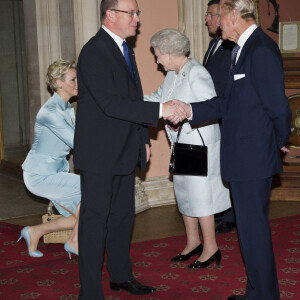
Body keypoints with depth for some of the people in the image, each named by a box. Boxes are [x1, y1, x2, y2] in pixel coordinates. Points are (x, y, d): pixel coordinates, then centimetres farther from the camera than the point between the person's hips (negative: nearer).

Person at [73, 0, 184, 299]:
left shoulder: (124, 49, 13)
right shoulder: (94, 52, -18)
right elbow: (110, 103, -27)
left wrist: (143, 139, 16)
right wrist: (159, 110, -28)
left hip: (124, 151, 9)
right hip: (99, 154, -9)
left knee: (122, 216, 18)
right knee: (95, 220, -1)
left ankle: (121, 276, 33)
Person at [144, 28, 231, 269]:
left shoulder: (196, 74, -18)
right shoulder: (173, 75, 9)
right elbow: (159, 99, 19)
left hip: (199, 145, -9)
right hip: (181, 145, 9)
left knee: (200, 195, -2)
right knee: (184, 193, 15)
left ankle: (211, 249, 11)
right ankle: (193, 242, 29)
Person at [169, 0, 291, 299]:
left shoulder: (262, 50, -19)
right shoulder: (242, 49, 13)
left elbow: (277, 106, -19)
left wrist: (279, 141, -3)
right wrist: (190, 110, 7)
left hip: (253, 159, -10)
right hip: (242, 159, 10)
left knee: (253, 228, 1)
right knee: (249, 227, 18)